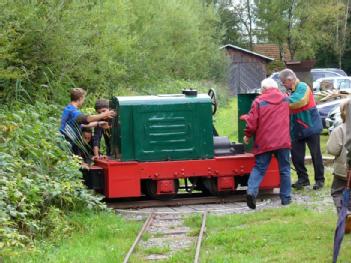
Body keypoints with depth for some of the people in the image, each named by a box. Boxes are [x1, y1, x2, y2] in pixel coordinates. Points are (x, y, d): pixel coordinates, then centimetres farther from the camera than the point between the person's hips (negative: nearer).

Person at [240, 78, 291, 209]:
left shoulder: (259, 101, -6)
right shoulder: (285, 99, 6)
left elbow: (252, 122, -7)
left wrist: (247, 135, 10)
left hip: (264, 142, -1)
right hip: (282, 141, 2)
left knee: (259, 168, 6)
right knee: (284, 169, 10)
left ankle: (252, 191, -13)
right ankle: (286, 197, 12)